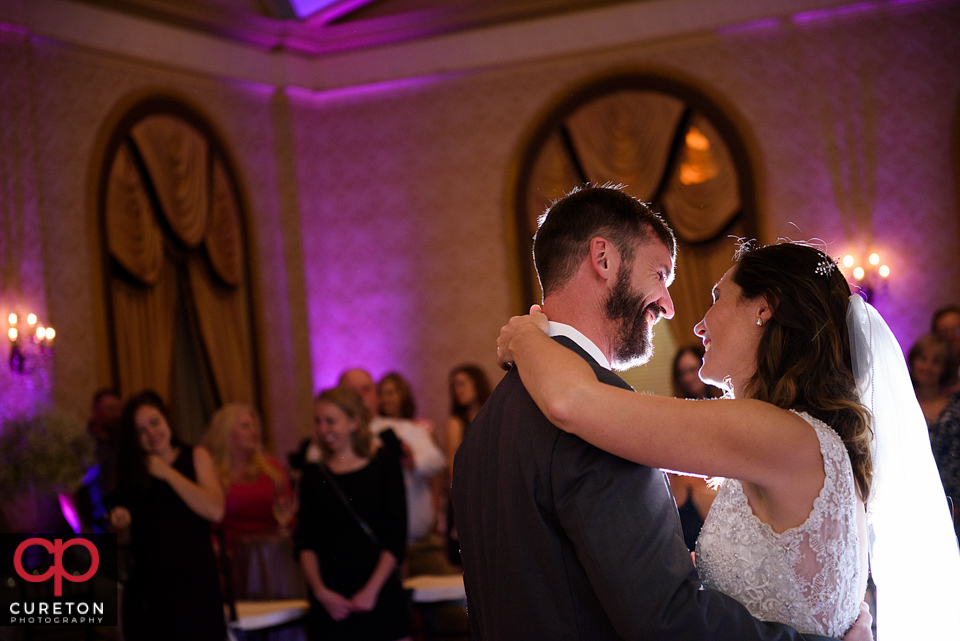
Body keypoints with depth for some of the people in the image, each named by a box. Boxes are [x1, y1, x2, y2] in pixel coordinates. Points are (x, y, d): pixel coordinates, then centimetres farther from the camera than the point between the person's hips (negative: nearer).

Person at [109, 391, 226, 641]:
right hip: (148, 587, 3)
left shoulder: (195, 457, 3)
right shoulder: (134, 470, 10)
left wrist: (168, 474, -9)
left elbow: (215, 511, -12)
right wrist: (119, 520, -4)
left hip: (193, 581, -2)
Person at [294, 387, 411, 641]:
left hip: (380, 594, -1)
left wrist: (372, 589, -9)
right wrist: (321, 591, -9)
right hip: (331, 601, 1)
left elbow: (396, 536, -1)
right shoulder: (314, 475, 10)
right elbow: (305, 543, 5)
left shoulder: (383, 465, 4)